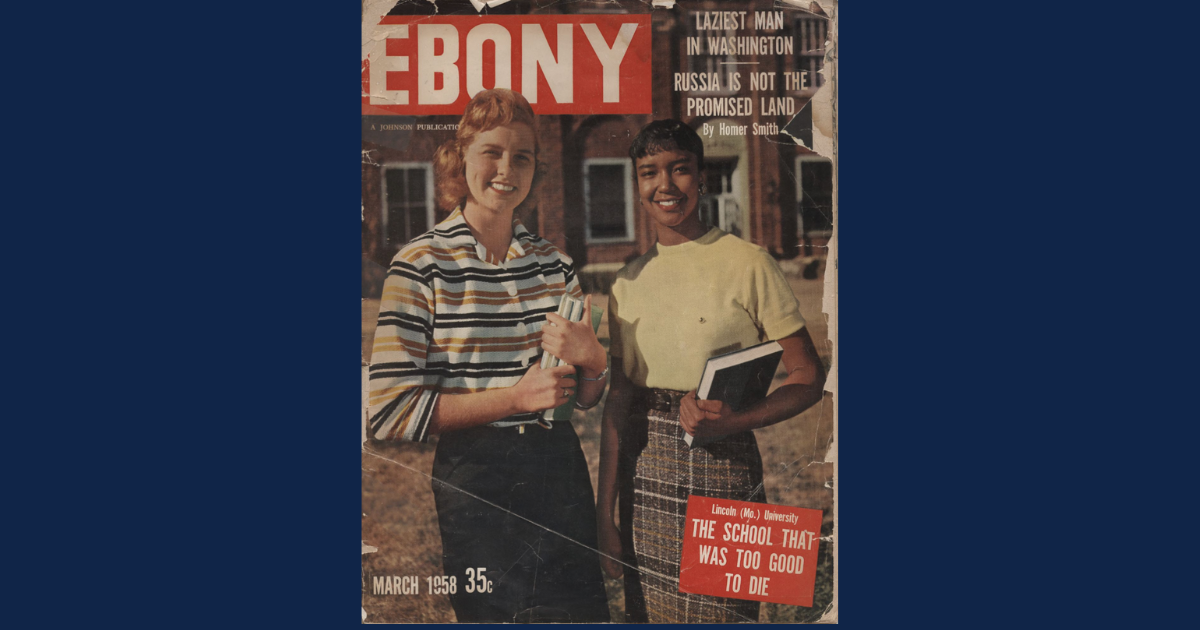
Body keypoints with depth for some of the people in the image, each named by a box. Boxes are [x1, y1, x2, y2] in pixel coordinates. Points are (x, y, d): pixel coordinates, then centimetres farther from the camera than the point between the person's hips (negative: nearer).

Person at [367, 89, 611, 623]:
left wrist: (591, 355, -8)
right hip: (471, 484, -4)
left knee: (581, 609, 10)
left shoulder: (553, 263, 8)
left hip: (558, 473, 5)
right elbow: (389, 412, -13)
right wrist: (515, 398, -15)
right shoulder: (422, 264, -7)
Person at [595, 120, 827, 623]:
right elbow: (618, 398, 8)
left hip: (721, 470, -4)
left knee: (722, 610, 0)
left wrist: (735, 421, -22)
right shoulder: (629, 282, 8)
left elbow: (808, 377, -5)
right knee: (649, 609, 11)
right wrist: (604, 514, 6)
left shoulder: (746, 264, -6)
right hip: (644, 474, 4)